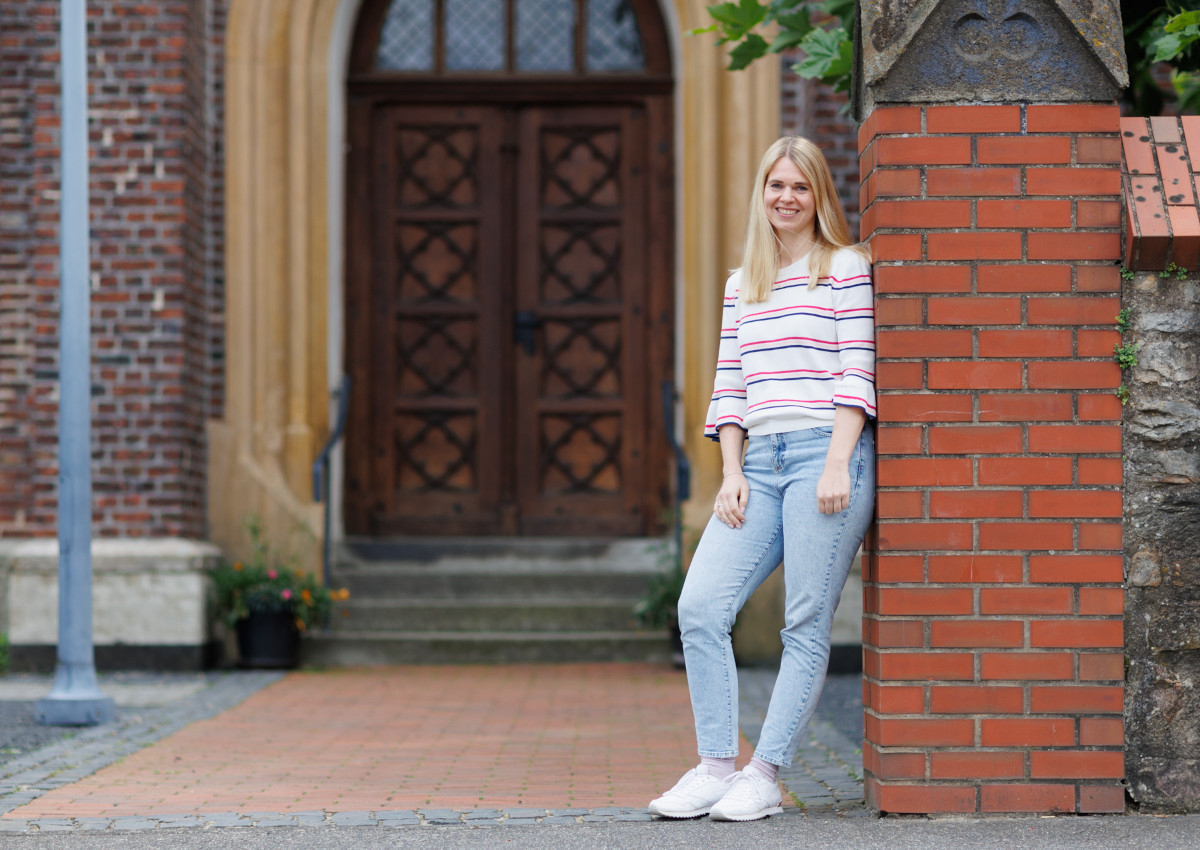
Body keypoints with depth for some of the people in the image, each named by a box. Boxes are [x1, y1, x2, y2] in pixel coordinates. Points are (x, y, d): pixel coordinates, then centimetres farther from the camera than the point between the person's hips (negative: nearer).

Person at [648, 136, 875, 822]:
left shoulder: (847, 267, 4)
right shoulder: (743, 284, 20)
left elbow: (858, 373, -4)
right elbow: (729, 386, 16)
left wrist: (838, 464, -14)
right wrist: (732, 474, 4)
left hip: (827, 455, -6)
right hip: (761, 463, 6)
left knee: (807, 626, -5)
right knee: (700, 607, -7)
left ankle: (765, 778, -2)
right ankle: (716, 767, -1)